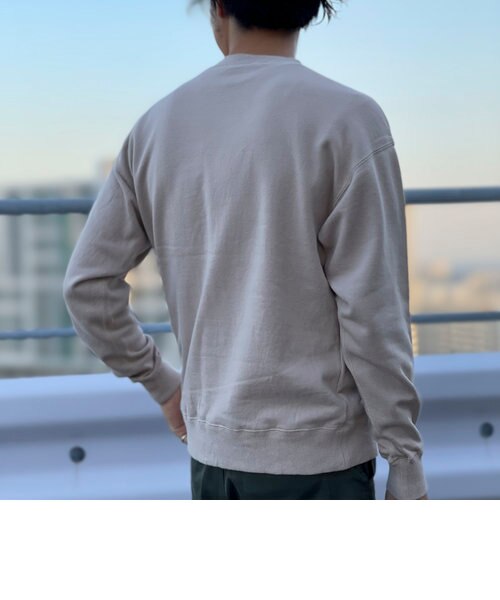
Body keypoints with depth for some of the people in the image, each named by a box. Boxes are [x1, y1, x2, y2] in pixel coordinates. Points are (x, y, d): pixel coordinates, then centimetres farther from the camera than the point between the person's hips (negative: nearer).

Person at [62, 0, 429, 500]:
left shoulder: (158, 125, 5)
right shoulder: (347, 118, -10)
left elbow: (87, 285, 6)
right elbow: (372, 313, -13)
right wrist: (406, 470, -6)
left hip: (212, 447, 5)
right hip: (316, 456, -5)